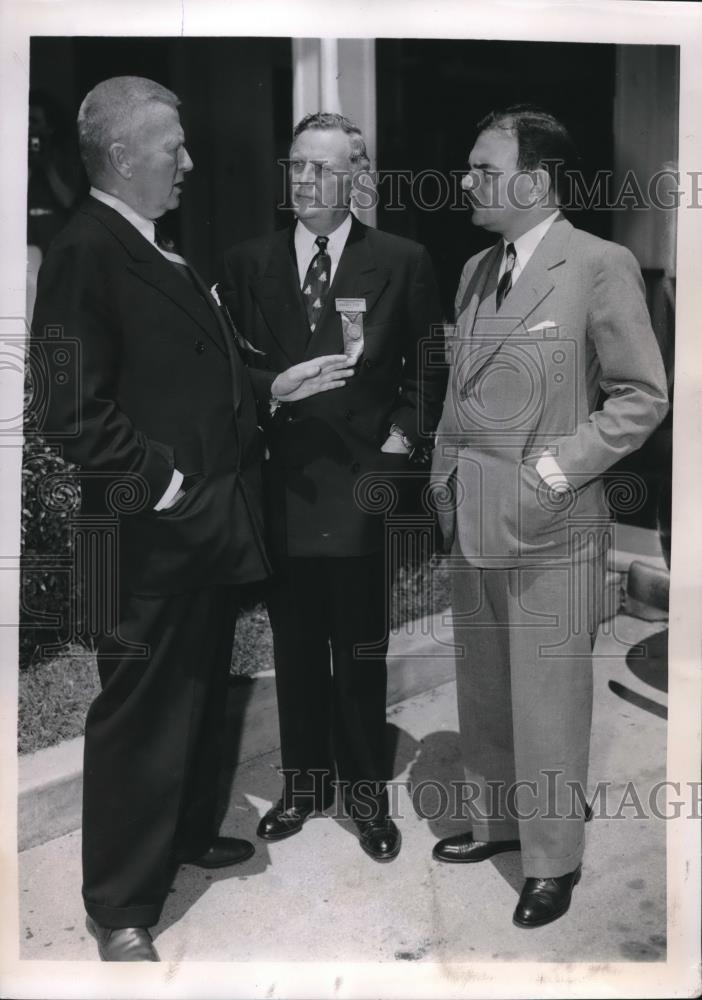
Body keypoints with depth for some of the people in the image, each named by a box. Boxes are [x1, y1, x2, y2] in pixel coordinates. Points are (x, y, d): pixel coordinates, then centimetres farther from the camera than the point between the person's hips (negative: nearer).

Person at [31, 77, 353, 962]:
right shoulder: (84, 253, -14)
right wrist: (161, 483, -19)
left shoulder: (163, 251, 14)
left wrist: (275, 388, 13)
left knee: (202, 694, 21)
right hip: (154, 532, -9)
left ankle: (189, 834, 43)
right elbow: (74, 410, -21)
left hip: (214, 520, 9)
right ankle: (120, 907, 22)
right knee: (139, 711, 4)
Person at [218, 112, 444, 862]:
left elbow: (427, 368, 5)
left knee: (361, 653, 7)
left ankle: (366, 794, 26)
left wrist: (404, 434, -8)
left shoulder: (401, 262, 2)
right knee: (294, 647, 13)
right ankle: (303, 783, 31)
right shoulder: (247, 263, 8)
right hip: (281, 483, 2)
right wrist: (270, 390, -11)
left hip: (362, 484, -2)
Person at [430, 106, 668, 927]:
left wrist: (556, 468, -15)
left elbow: (643, 395, -9)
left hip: (548, 526, -7)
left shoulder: (600, 266, -9)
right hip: (470, 519, 7)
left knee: (547, 699, 5)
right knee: (482, 688, 18)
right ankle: (494, 820, 38)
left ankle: (553, 859, 25)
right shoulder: (477, 270, 12)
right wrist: (446, 474, 9)